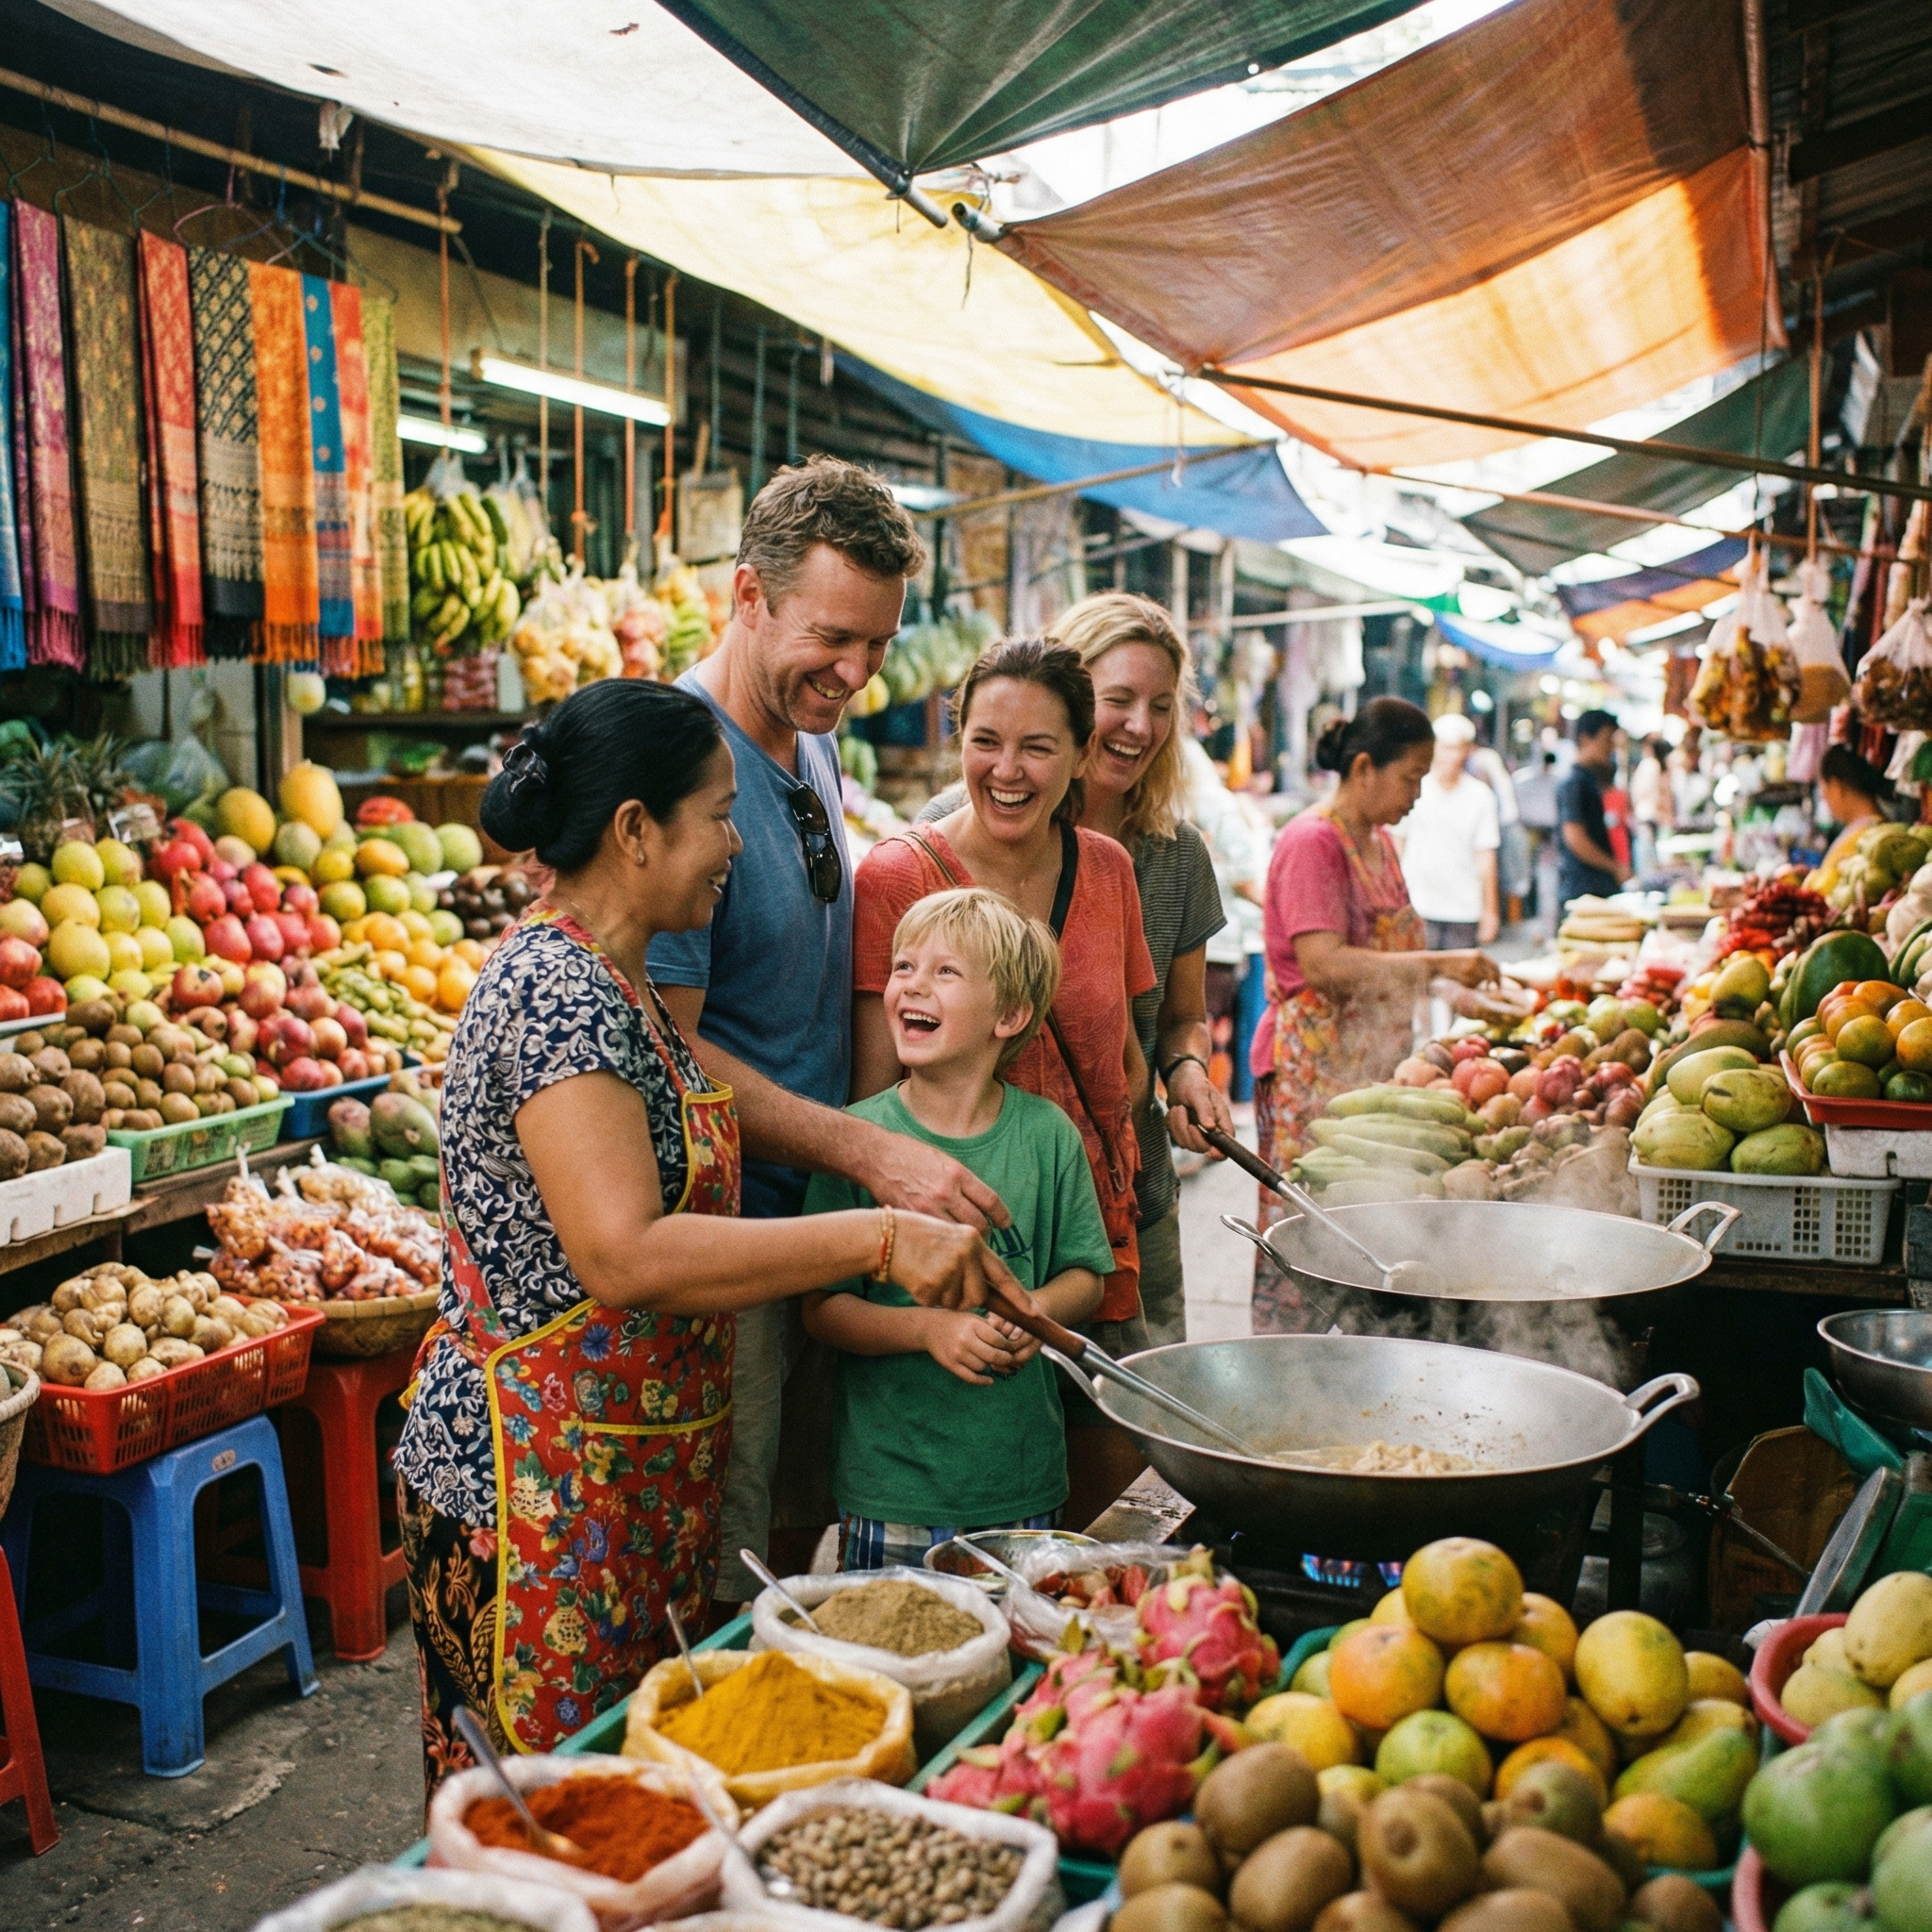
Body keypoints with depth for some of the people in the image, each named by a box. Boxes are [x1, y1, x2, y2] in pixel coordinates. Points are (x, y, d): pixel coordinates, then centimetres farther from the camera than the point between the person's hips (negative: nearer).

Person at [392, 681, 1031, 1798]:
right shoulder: (557, 991, -21)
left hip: (636, 1479, 10)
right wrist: (876, 1239, -31)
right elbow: (624, 1256, -31)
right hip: (540, 1486, -10)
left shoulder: (613, 981, 10)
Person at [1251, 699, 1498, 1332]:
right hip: (1312, 1066, -9)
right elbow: (1322, 964, -24)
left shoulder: (1378, 841, 15)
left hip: (1372, 1064, 9)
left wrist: (1453, 983, 8)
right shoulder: (1312, 841, -13)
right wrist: (1437, 963, -24)